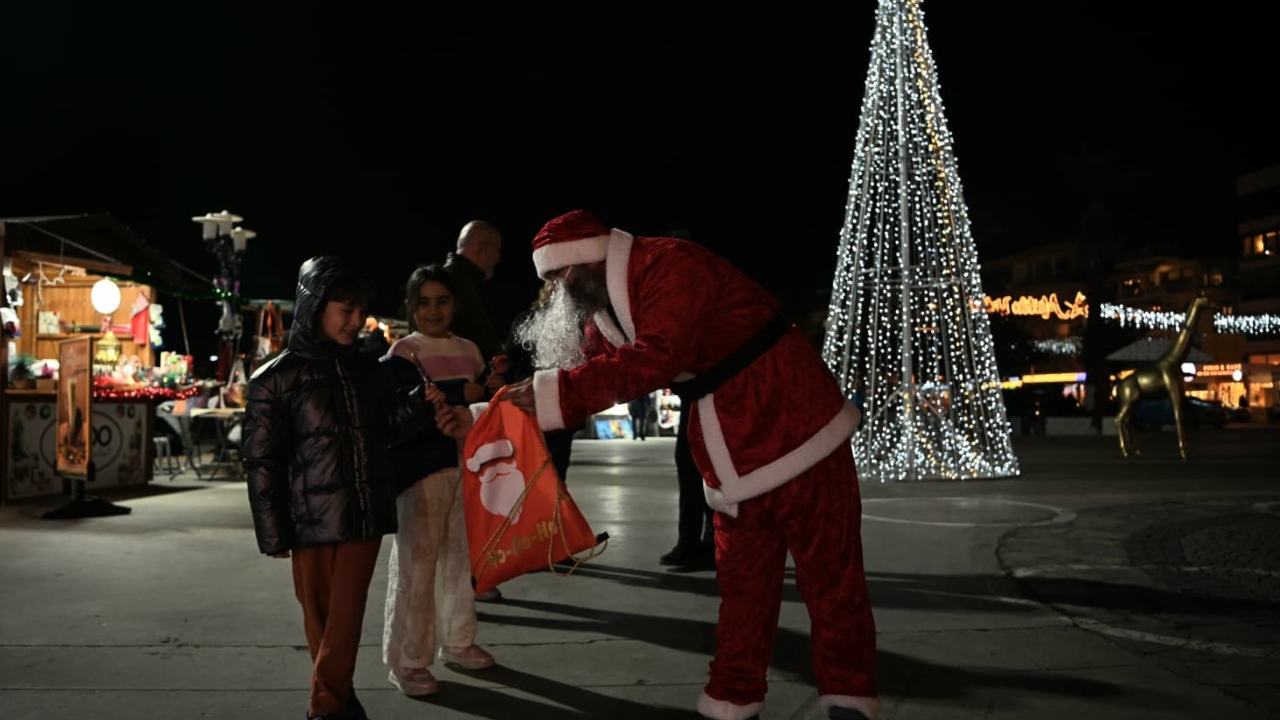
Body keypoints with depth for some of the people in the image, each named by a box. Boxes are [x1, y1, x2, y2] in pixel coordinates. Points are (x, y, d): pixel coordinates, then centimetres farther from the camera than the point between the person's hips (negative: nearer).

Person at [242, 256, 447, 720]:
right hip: (312, 517, -3)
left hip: (365, 514, 3)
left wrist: (422, 403, -3)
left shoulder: (368, 370, 7)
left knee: (346, 616, 4)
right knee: (320, 616, 10)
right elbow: (260, 460, -4)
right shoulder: (276, 378, -5)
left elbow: (385, 429, 17)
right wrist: (273, 533, -5)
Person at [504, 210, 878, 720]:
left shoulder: (671, 267, -21)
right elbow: (592, 370, 12)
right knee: (741, 581, 13)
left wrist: (554, 392, -30)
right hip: (734, 457, 9)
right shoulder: (605, 308, 10)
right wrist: (524, 401, -3)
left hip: (793, 428, -9)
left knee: (828, 573, 2)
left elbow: (653, 359, -33)